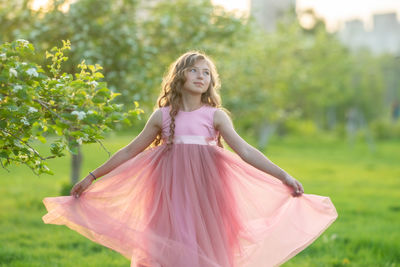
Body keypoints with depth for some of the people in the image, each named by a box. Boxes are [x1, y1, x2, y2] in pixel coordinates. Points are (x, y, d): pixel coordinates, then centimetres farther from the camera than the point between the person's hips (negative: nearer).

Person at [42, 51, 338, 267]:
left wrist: (283, 176, -13)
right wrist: (92, 177, 13)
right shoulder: (162, 116, 7)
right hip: (170, 195, 1)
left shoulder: (215, 116, 3)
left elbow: (245, 151, -4)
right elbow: (130, 152, 13)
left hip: (204, 194, -1)